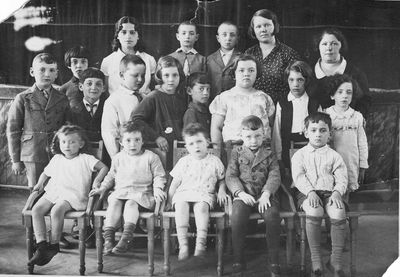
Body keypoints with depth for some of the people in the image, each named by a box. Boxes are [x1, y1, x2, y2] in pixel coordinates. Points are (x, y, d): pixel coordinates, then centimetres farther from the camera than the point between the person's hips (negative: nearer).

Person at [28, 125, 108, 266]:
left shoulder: (86, 159, 4)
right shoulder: (56, 159, 20)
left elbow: (104, 168, 3)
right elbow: (46, 172, 33)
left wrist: (96, 181, -10)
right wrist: (40, 183, 15)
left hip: (74, 195, -5)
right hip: (53, 192, 6)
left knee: (56, 210, -34)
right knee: (36, 209, -21)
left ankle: (54, 245, -17)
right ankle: (41, 245, -20)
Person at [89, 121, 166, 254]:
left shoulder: (151, 157, 5)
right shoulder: (118, 158, 15)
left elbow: (159, 176, 4)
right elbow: (111, 176, 25)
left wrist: (157, 189, -13)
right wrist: (102, 188, 11)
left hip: (142, 192, -3)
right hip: (120, 192, 3)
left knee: (131, 203, -33)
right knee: (114, 203, -27)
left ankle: (126, 237, -41)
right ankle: (108, 236, -30)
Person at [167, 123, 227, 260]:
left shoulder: (214, 161, 10)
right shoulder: (183, 162, 12)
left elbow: (222, 180, 19)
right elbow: (175, 182, 15)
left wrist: (221, 191, 0)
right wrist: (169, 199, 8)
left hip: (205, 195, -1)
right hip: (184, 193, 1)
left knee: (201, 207, -36)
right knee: (180, 206, -32)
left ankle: (201, 243, -36)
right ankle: (183, 244, -34)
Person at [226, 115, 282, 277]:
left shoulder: (269, 155, 12)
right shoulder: (237, 153, 12)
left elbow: (274, 176, 1)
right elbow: (230, 176, 4)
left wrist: (266, 193, -17)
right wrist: (241, 193, -13)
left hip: (264, 196, 0)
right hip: (243, 195, 0)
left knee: (272, 216, -30)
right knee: (237, 217, -30)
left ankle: (274, 261, -15)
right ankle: (238, 261, -14)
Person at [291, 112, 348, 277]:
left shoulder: (334, 156, 15)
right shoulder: (299, 155, 10)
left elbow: (341, 178, 6)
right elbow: (298, 176, -2)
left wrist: (336, 193, -14)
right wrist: (310, 192, -19)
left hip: (330, 192, 2)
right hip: (308, 193, -2)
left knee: (338, 213, -30)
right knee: (314, 211, -35)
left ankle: (336, 260, -14)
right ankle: (316, 260, -24)